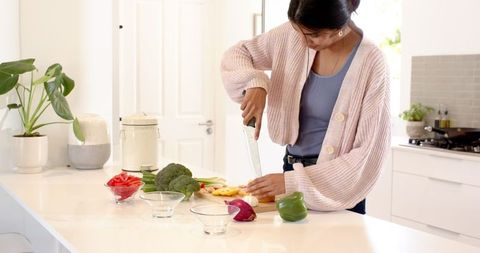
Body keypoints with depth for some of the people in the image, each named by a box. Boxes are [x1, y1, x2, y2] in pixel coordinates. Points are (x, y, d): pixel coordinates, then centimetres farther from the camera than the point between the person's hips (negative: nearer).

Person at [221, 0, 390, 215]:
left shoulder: (371, 64, -21)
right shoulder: (293, 35, -9)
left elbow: (368, 154, -21)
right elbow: (237, 54, 3)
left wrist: (293, 181, -25)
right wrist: (255, 83, -19)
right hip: (292, 170, 4)